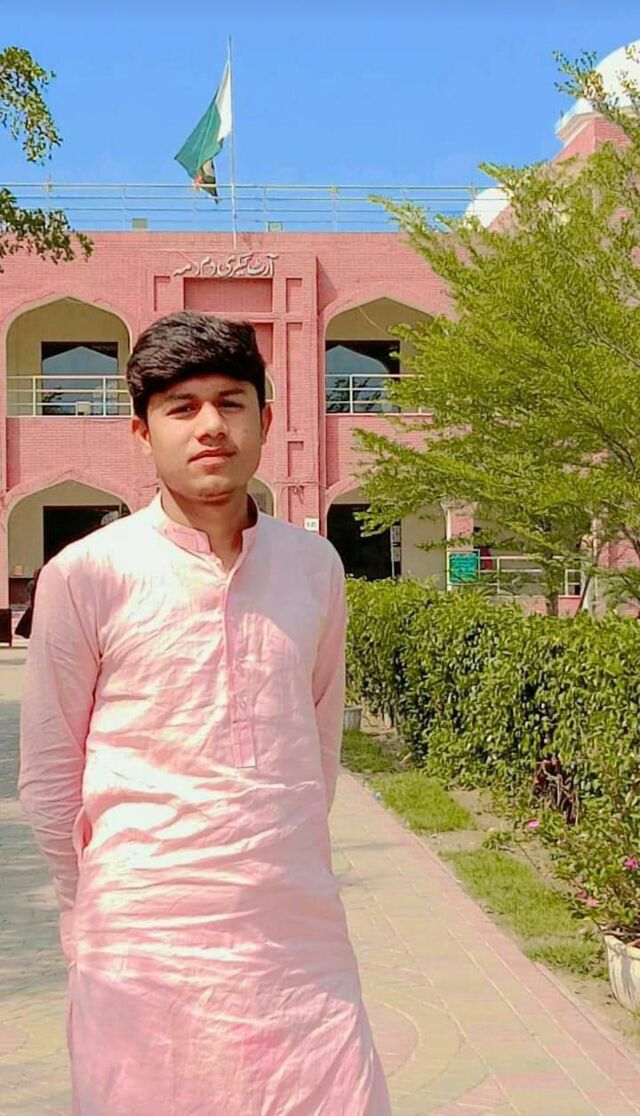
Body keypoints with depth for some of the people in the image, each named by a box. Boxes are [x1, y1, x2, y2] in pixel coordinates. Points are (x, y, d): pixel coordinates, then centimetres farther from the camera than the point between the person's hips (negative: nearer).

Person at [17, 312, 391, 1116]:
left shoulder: (314, 566, 5)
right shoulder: (87, 575, -5)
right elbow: (49, 777, 2)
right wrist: (98, 920, 8)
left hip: (303, 938, 3)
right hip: (146, 952, -3)